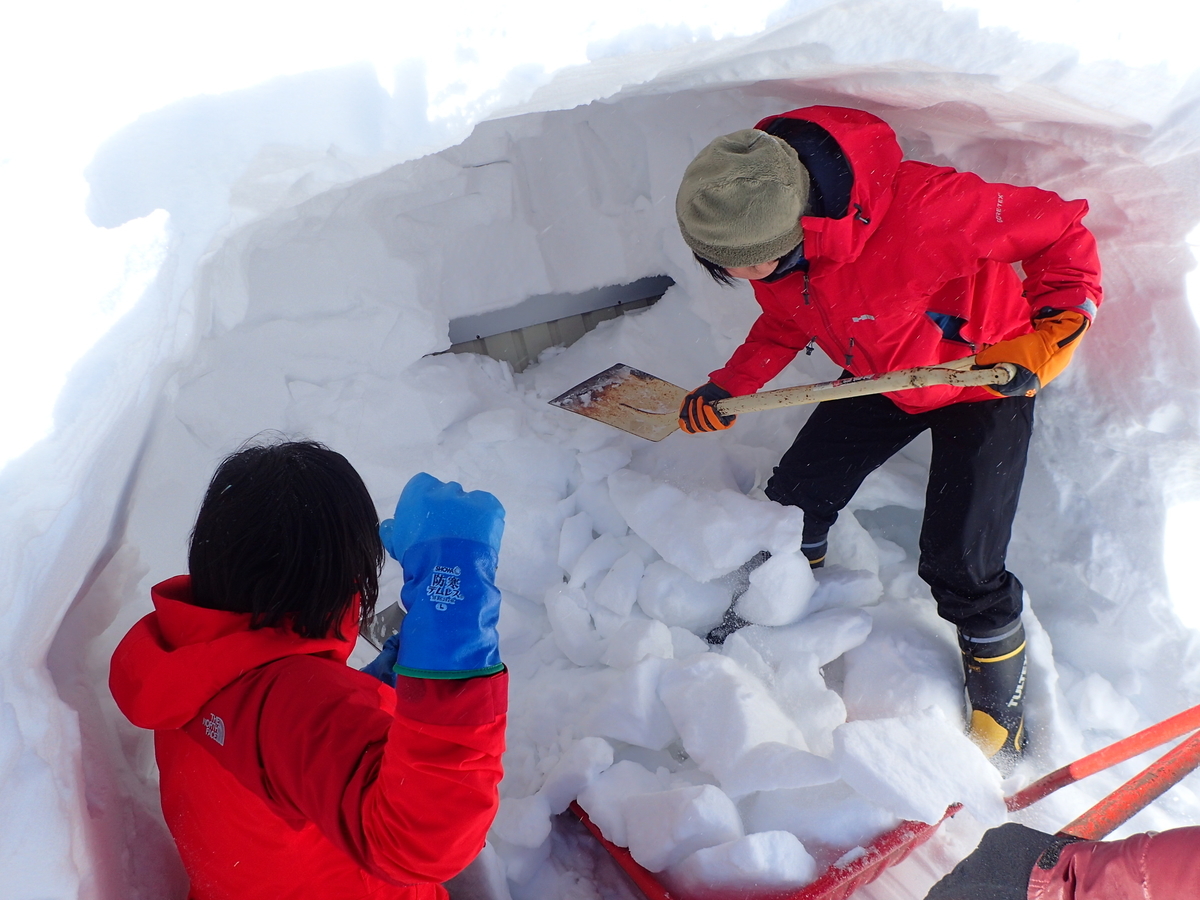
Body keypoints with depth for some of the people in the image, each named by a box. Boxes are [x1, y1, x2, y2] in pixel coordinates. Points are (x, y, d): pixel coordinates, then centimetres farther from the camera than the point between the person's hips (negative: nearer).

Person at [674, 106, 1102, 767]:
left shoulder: (920, 208, -42)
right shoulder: (764, 229, -19)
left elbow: (1061, 233, -27)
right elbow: (786, 323, 4)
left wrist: (1049, 334, -34)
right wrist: (729, 388, -4)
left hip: (985, 379, -6)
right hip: (880, 376, 6)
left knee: (959, 567, -10)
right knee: (796, 498, 9)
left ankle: (1001, 694, 19)